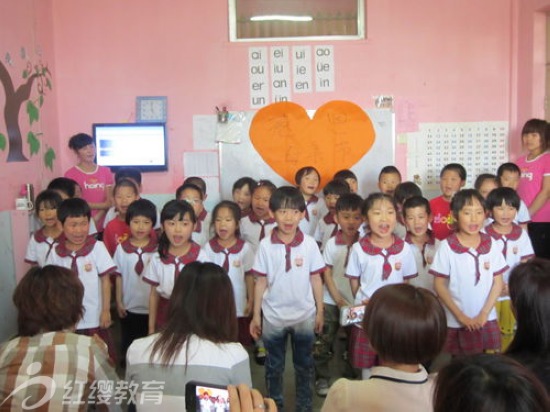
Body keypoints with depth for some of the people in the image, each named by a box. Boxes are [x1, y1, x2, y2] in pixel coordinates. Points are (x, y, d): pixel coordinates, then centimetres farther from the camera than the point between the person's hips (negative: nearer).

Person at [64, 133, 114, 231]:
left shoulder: (105, 171, 8)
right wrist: (102, 205, -7)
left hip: (102, 226, 3)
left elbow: (109, 202, 4)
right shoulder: (71, 174, -3)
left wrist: (97, 218, -11)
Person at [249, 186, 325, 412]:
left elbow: (316, 279, -1)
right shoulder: (265, 245, -10)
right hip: (273, 316, 0)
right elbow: (261, 281, -4)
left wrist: (320, 311, 1)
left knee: (304, 366, 17)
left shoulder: (309, 243, -9)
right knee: (274, 367, 17)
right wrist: (256, 315, -2)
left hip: (304, 316, 0)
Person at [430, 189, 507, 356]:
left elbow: (498, 282, 2)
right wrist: (460, 316, -9)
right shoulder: (446, 246, -12)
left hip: (487, 320, 3)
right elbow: (439, 285, -8)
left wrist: (484, 314, -6)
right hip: (456, 322, -2)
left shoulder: (491, 244, -3)